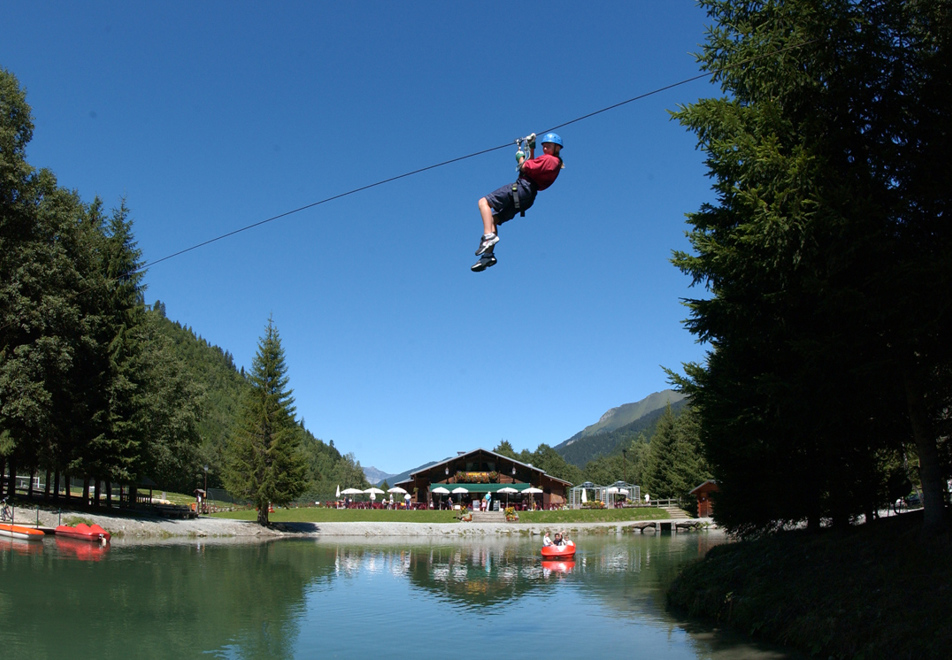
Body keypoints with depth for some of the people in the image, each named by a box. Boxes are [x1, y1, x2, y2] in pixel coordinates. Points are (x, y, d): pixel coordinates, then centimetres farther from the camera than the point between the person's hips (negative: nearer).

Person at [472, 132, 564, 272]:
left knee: (483, 202, -15)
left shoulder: (549, 159, -8)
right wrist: (531, 147, 34)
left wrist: (520, 156, 8)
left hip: (522, 187, -10)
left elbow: (525, 167, -12)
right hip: (527, 198, 10)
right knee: (492, 219, 12)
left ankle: (489, 235, -30)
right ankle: (488, 255, 4)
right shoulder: (555, 161, 22)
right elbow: (532, 166, 36)